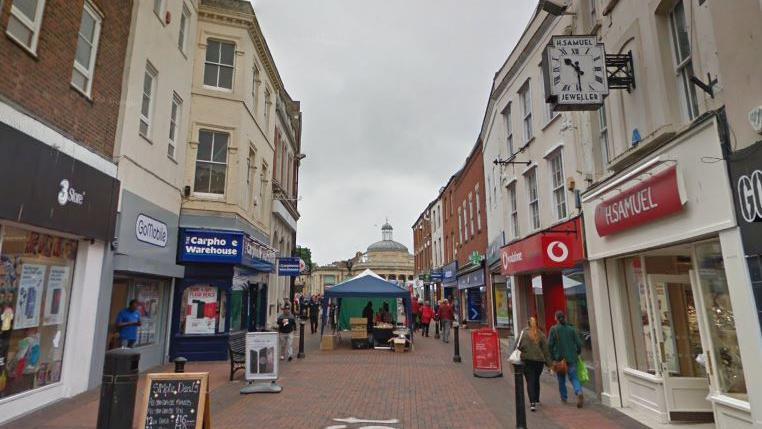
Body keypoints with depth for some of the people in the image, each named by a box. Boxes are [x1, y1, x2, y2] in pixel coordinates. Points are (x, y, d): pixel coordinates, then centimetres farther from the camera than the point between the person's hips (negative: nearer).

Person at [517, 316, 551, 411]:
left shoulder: (524, 332, -6)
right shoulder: (541, 334, 2)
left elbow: (519, 346, -10)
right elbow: (546, 349, 5)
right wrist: (548, 362, 10)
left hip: (527, 361, -3)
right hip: (539, 360, 3)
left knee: (530, 381, -1)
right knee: (536, 380, 20)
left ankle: (532, 402, -13)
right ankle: (536, 400, 33)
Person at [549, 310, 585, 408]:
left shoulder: (553, 329, -7)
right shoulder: (572, 329, 0)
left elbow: (550, 345, -10)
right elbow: (579, 343, 0)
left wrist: (552, 358, -1)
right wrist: (577, 353, 16)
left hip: (559, 358, -1)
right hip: (571, 358, 2)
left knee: (561, 379, 14)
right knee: (574, 377, 4)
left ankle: (564, 397, 24)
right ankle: (579, 392, -21)